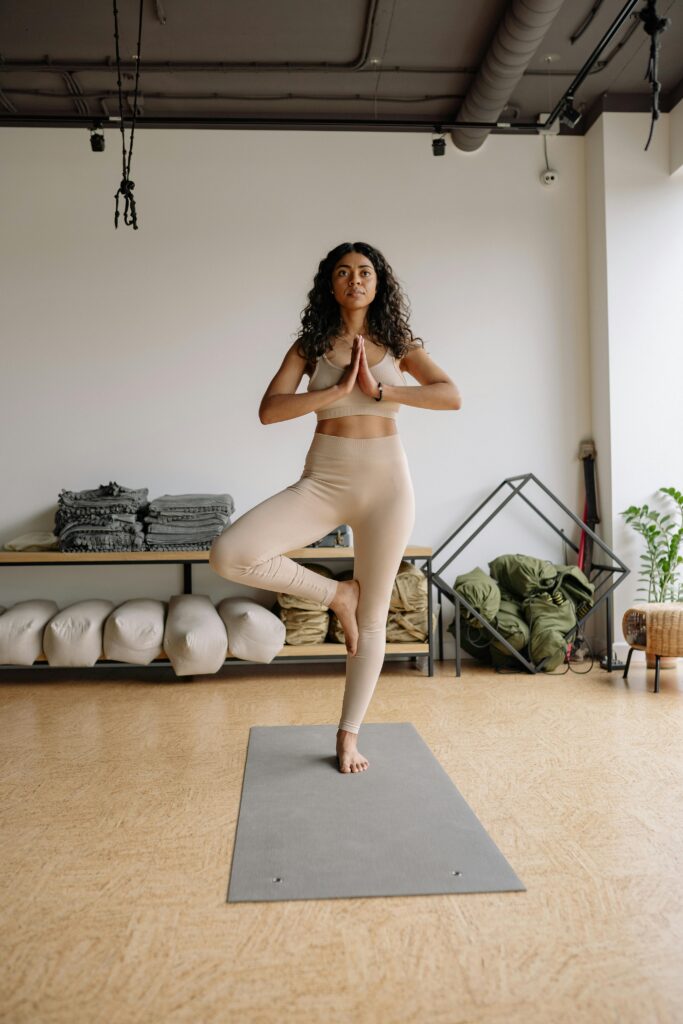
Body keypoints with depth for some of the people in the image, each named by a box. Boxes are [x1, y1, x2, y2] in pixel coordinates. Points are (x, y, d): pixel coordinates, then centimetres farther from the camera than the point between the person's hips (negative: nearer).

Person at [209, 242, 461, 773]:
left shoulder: (398, 344, 7)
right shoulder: (310, 345, 6)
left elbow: (452, 396, -8)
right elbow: (269, 410, -7)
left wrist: (380, 390, -14)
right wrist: (338, 389, -14)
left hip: (387, 480, 0)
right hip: (323, 480, 1)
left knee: (373, 618, 4)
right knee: (229, 554, -22)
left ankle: (349, 734, 21)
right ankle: (336, 594, 1)